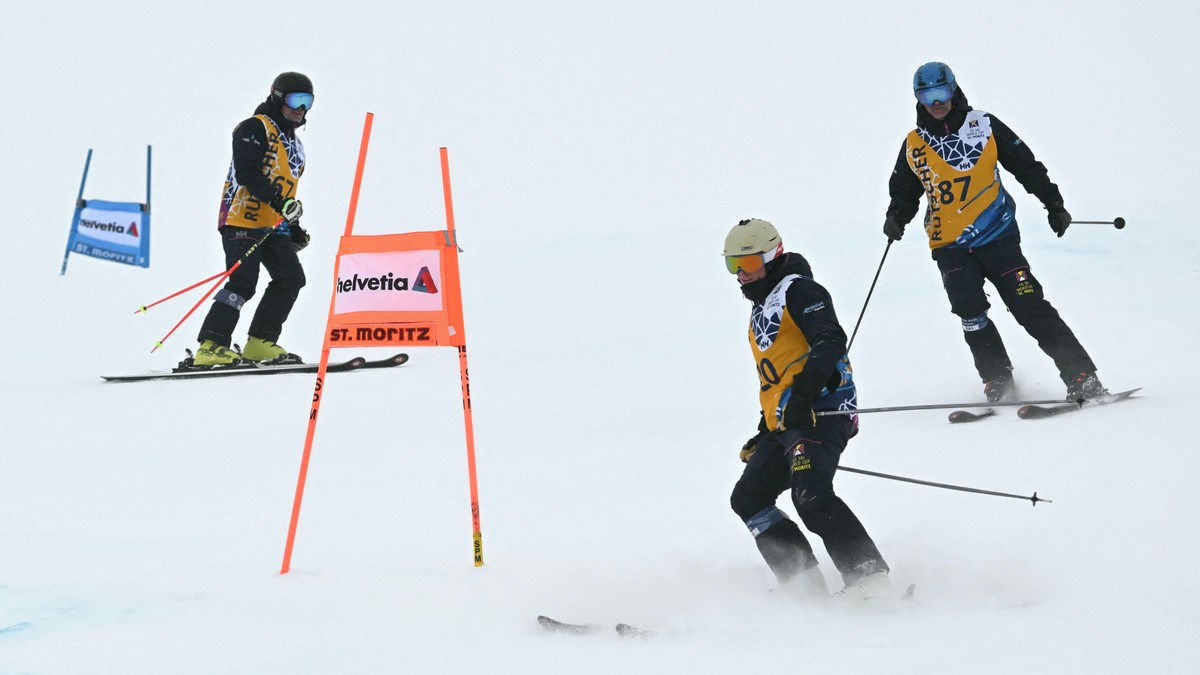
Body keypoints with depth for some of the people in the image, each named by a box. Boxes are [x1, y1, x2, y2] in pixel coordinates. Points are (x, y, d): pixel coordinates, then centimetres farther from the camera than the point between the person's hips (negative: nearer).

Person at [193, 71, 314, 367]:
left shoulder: (294, 144, 26)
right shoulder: (254, 129, -3)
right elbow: (248, 174, -17)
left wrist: (294, 228, 21)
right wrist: (280, 201, -27)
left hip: (272, 226, 9)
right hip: (243, 219, -9)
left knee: (291, 278, -2)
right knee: (243, 282, -18)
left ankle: (260, 343, 3)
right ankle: (210, 347, -21)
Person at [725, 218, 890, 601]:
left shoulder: (797, 289, -3)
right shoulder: (762, 310, 28)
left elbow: (829, 342, -19)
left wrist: (802, 396, -30)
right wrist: (764, 435, 33)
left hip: (819, 411, -11)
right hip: (784, 425, 11)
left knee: (810, 495, -27)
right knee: (748, 498, 4)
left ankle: (868, 577, -30)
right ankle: (806, 588, -7)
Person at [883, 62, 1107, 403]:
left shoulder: (984, 126, 2)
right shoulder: (914, 145, 8)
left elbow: (1027, 166, 8)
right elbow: (904, 192, 20)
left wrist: (1054, 205, 2)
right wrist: (896, 218, -1)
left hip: (997, 237, -2)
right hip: (949, 247, 2)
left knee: (1030, 306, -11)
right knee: (969, 309, -19)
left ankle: (1082, 378, -10)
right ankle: (998, 382, -7)